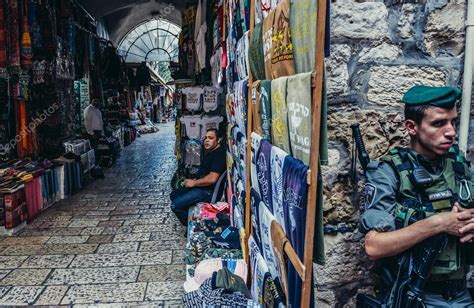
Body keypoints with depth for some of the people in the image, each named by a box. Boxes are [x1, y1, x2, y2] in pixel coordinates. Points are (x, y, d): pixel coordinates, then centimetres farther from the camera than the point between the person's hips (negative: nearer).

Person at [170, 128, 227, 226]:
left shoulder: (219, 154, -20)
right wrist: (192, 181, 6)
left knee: (176, 205, -16)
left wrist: (194, 183, -15)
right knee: (173, 195, 18)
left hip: (208, 191, -11)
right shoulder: (209, 152, 13)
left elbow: (212, 178, -28)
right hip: (200, 186, 11)